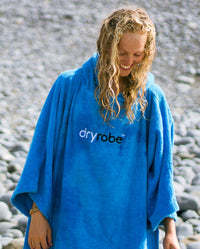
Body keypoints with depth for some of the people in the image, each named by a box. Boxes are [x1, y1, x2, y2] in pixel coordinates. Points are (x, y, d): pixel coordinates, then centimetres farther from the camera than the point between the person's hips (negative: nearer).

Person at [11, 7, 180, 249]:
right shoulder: (68, 86, -3)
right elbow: (43, 149, -1)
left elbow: (161, 166, 4)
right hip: (72, 223, 0)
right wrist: (36, 212, -4)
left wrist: (170, 230, 2)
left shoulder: (151, 99, -1)